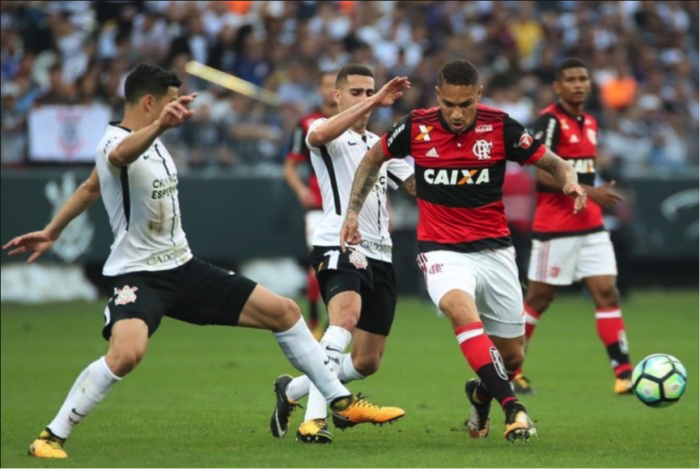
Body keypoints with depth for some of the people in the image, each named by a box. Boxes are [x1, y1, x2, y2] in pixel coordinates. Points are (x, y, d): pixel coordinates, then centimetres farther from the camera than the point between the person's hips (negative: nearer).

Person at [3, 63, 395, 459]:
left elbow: (90, 189, 22)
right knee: (126, 353, -36)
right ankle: (51, 437, -21)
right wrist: (159, 126, -68)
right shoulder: (116, 141, -18)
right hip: (137, 274, -9)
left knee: (284, 312, 7)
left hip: (183, 267, 9)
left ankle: (339, 400, 21)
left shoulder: (152, 141, 9)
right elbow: (121, 155, -47)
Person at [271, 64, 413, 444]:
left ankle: (292, 390, 28)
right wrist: (374, 101, -32)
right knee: (345, 317, -35)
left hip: (379, 255, 8)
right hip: (339, 245, -8)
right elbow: (320, 134, -25)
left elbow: (420, 186, 22)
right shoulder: (328, 135, 1)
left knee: (367, 362, 6)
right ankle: (314, 417, -40)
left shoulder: (380, 145, 24)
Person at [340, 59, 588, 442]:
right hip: (442, 251, -2)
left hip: (494, 250, 2)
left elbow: (552, 163, -1)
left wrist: (570, 180, -23)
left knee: (512, 356, 7)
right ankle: (512, 408, -37)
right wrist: (353, 211, 6)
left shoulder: (499, 127, -9)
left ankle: (481, 393, 43)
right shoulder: (416, 127, -7)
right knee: (462, 310, -34)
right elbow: (373, 158, 12)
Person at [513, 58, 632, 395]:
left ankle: (624, 373, -8)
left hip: (590, 226, 7)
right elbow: (543, 175, -20)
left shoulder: (589, 123, 13)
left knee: (607, 292, -3)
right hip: (554, 227, -7)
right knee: (539, 298, 2)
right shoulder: (550, 122, -12)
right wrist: (590, 192, -23)